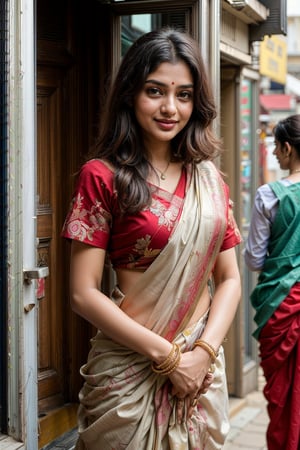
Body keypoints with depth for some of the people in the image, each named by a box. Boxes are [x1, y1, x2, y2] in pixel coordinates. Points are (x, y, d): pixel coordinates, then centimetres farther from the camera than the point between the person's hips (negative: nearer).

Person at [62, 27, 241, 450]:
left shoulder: (209, 179, 6)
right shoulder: (102, 176, -7)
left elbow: (229, 278, 7)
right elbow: (84, 294, -11)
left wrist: (204, 352, -9)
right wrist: (167, 355, -14)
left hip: (203, 366, 4)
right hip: (132, 367, -4)